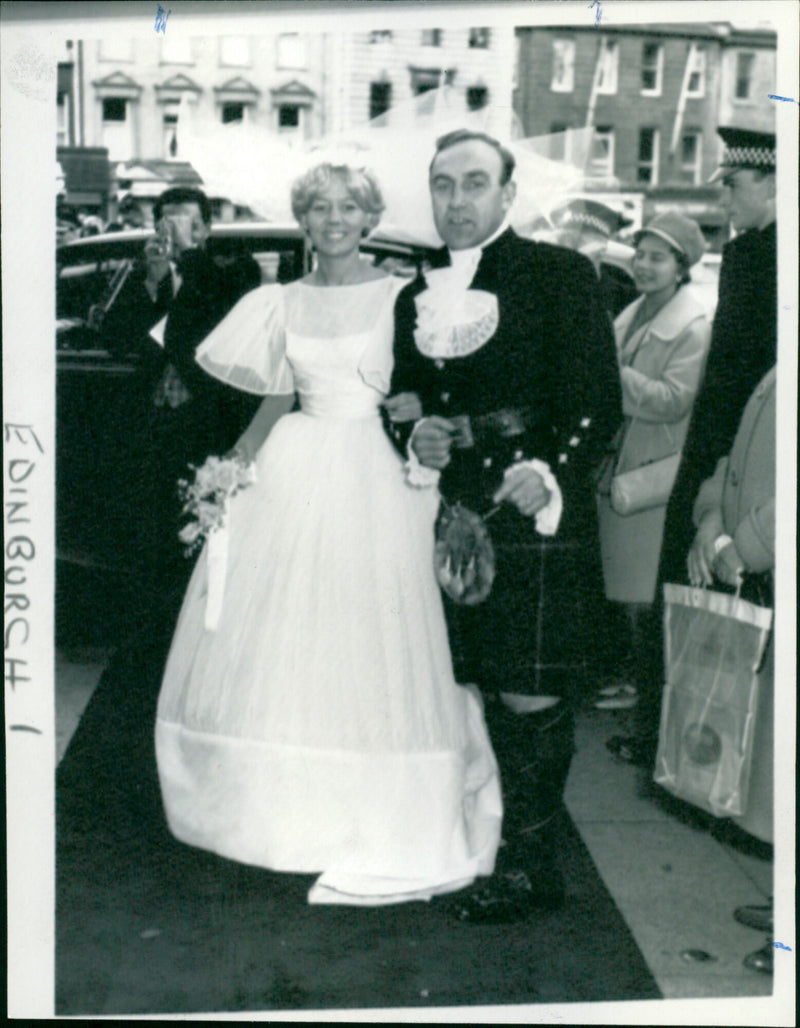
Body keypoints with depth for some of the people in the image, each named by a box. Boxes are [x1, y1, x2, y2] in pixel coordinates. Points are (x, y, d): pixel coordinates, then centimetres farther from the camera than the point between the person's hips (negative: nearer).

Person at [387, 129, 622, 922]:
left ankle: (529, 865, 16)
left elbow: (598, 404, -7)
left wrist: (547, 473, -21)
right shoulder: (415, 297, 16)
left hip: (536, 523, -5)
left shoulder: (560, 276, -1)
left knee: (532, 699, -1)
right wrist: (414, 440, -3)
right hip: (451, 522, 5)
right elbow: (400, 404, 20)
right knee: (473, 693, 11)